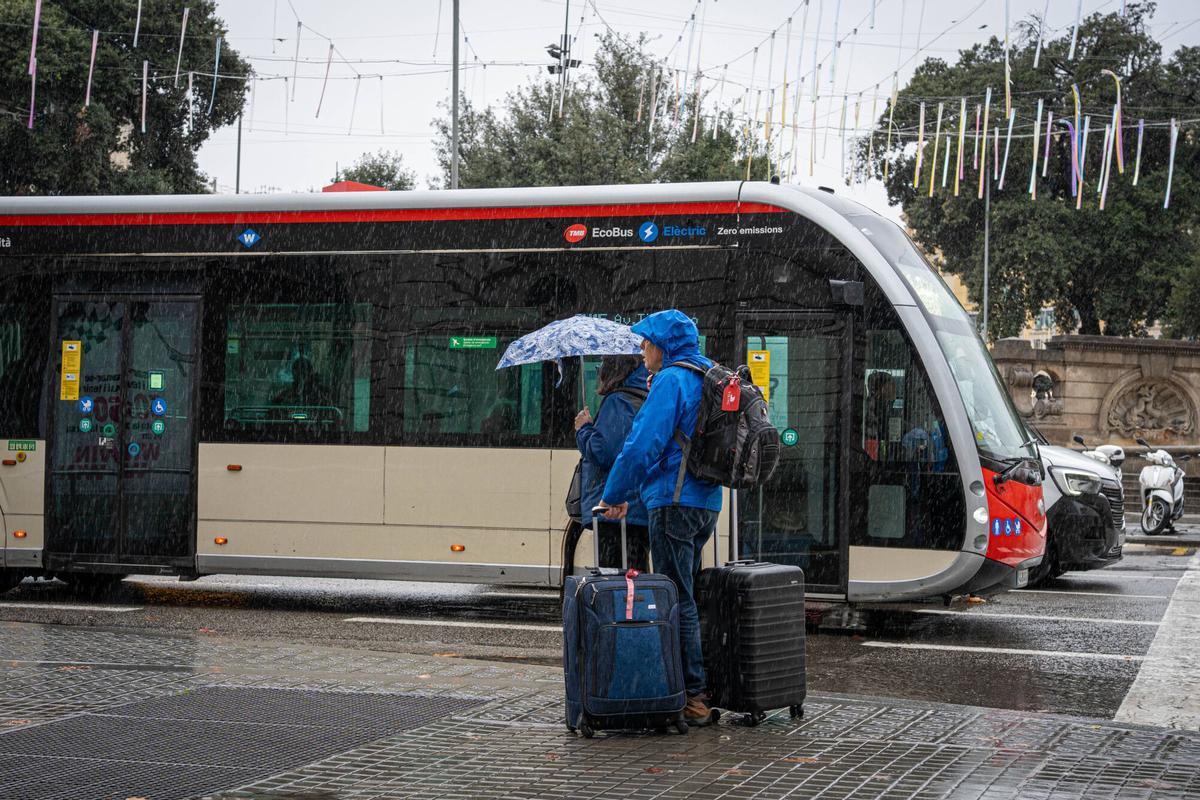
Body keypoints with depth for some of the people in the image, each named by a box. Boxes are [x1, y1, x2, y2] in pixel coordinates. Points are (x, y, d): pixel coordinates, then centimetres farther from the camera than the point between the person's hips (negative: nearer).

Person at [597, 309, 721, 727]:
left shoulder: (670, 380, -12)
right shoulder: (707, 378, 17)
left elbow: (644, 445, -17)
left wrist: (614, 495, -7)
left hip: (674, 501, -9)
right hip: (706, 501, 9)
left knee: (678, 601, -6)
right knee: (687, 596, 15)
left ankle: (692, 697, -6)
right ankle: (698, 691, 18)